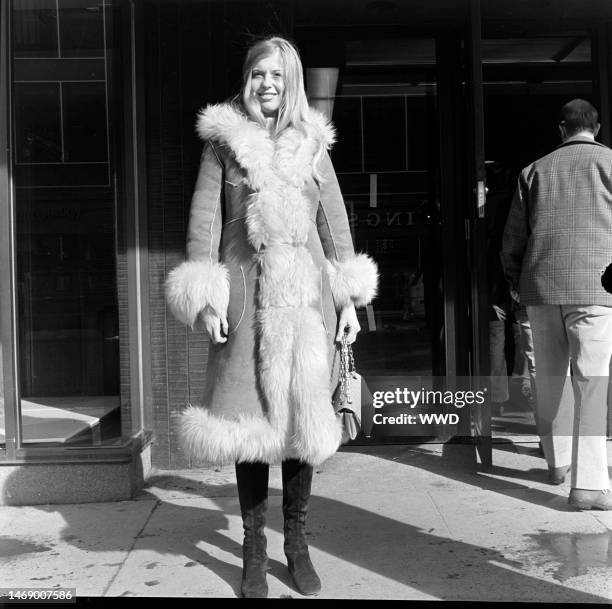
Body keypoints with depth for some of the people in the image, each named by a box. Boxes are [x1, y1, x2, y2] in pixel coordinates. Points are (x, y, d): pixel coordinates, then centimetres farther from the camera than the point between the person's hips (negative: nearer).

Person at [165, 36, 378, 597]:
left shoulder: (312, 144, 11)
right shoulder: (224, 141, 6)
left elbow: (335, 223, 10)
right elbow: (204, 220, 2)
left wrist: (348, 300, 5)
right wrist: (206, 297, -7)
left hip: (306, 295, 2)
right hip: (247, 294, -1)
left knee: (302, 418, 5)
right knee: (250, 417, 1)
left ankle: (297, 543, 20)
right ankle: (254, 549, 16)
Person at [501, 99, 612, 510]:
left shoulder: (536, 170, 14)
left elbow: (512, 239, 14)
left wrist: (515, 283, 27)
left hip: (540, 286, 3)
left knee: (550, 377, 15)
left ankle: (557, 461, 27)